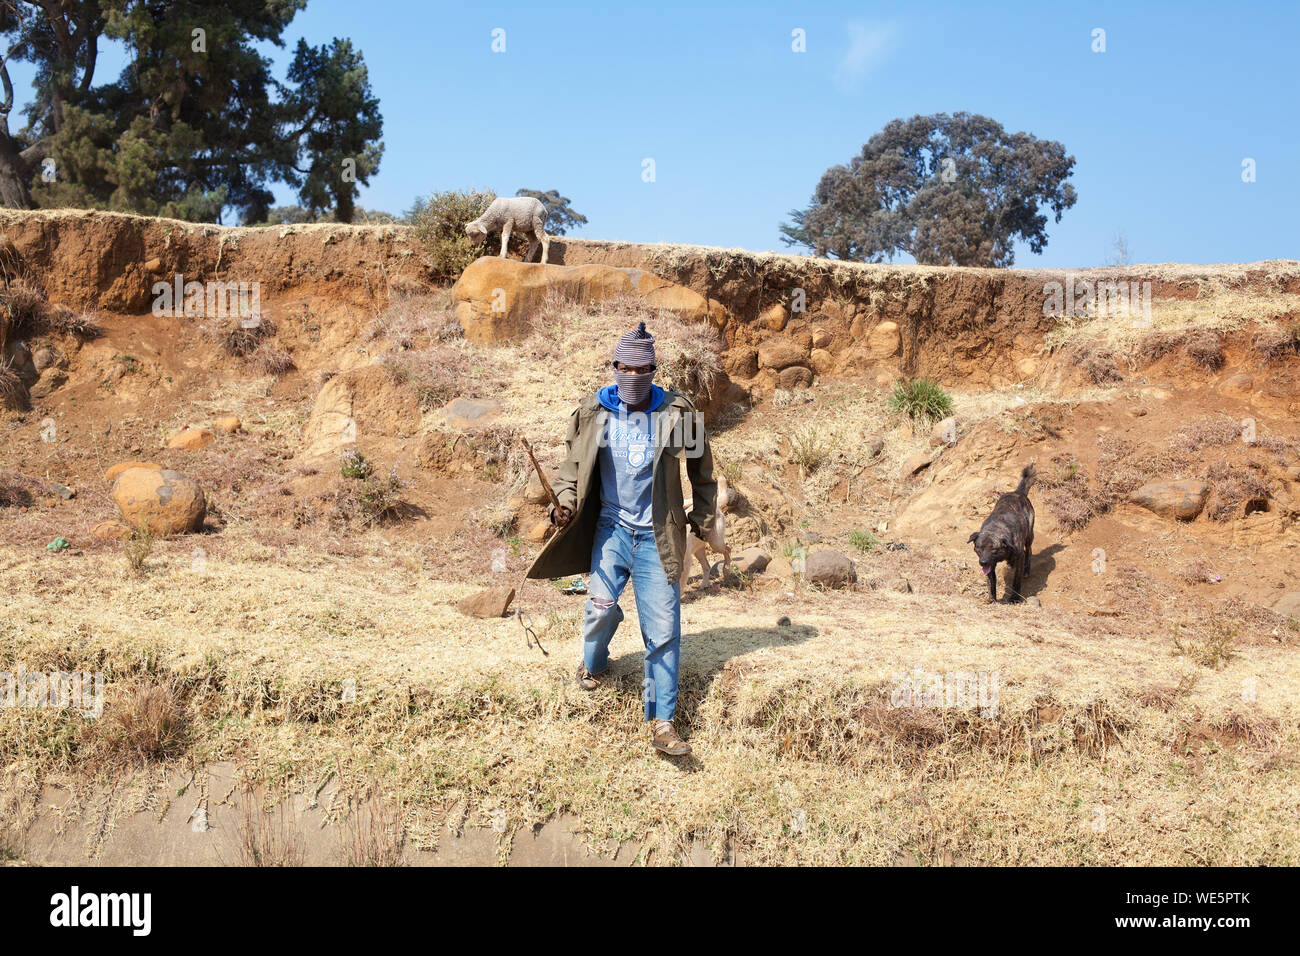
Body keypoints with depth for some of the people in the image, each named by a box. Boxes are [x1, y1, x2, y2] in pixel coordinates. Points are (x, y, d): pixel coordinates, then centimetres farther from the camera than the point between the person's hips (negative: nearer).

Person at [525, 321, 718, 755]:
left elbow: (701, 467, 12)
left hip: (656, 536, -1)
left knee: (663, 629, -4)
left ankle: (661, 722, 3)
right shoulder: (593, 413, 0)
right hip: (611, 528, 1)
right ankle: (593, 664, 25)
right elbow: (573, 463, 12)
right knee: (601, 605, -12)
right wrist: (564, 502, -5)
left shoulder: (677, 412, -2)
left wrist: (702, 517, 12)